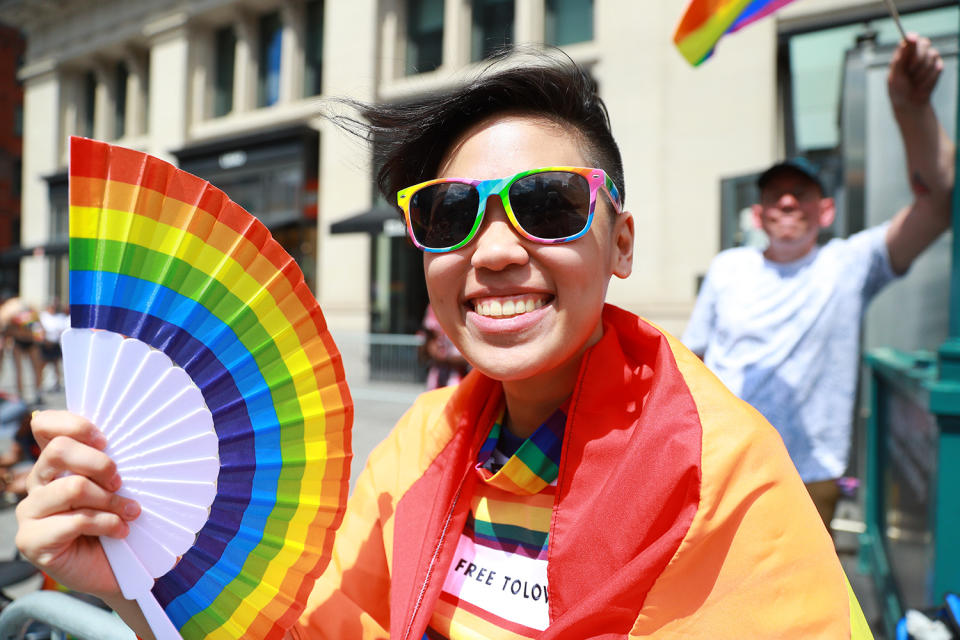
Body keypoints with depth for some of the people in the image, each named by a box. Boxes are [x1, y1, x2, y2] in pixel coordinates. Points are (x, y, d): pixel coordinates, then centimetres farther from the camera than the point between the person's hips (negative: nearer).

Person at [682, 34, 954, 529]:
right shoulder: (727, 269, 5)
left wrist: (912, 106, -30)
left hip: (803, 482, -2)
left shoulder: (848, 265, -3)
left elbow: (939, 200, -17)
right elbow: (691, 358, 9)